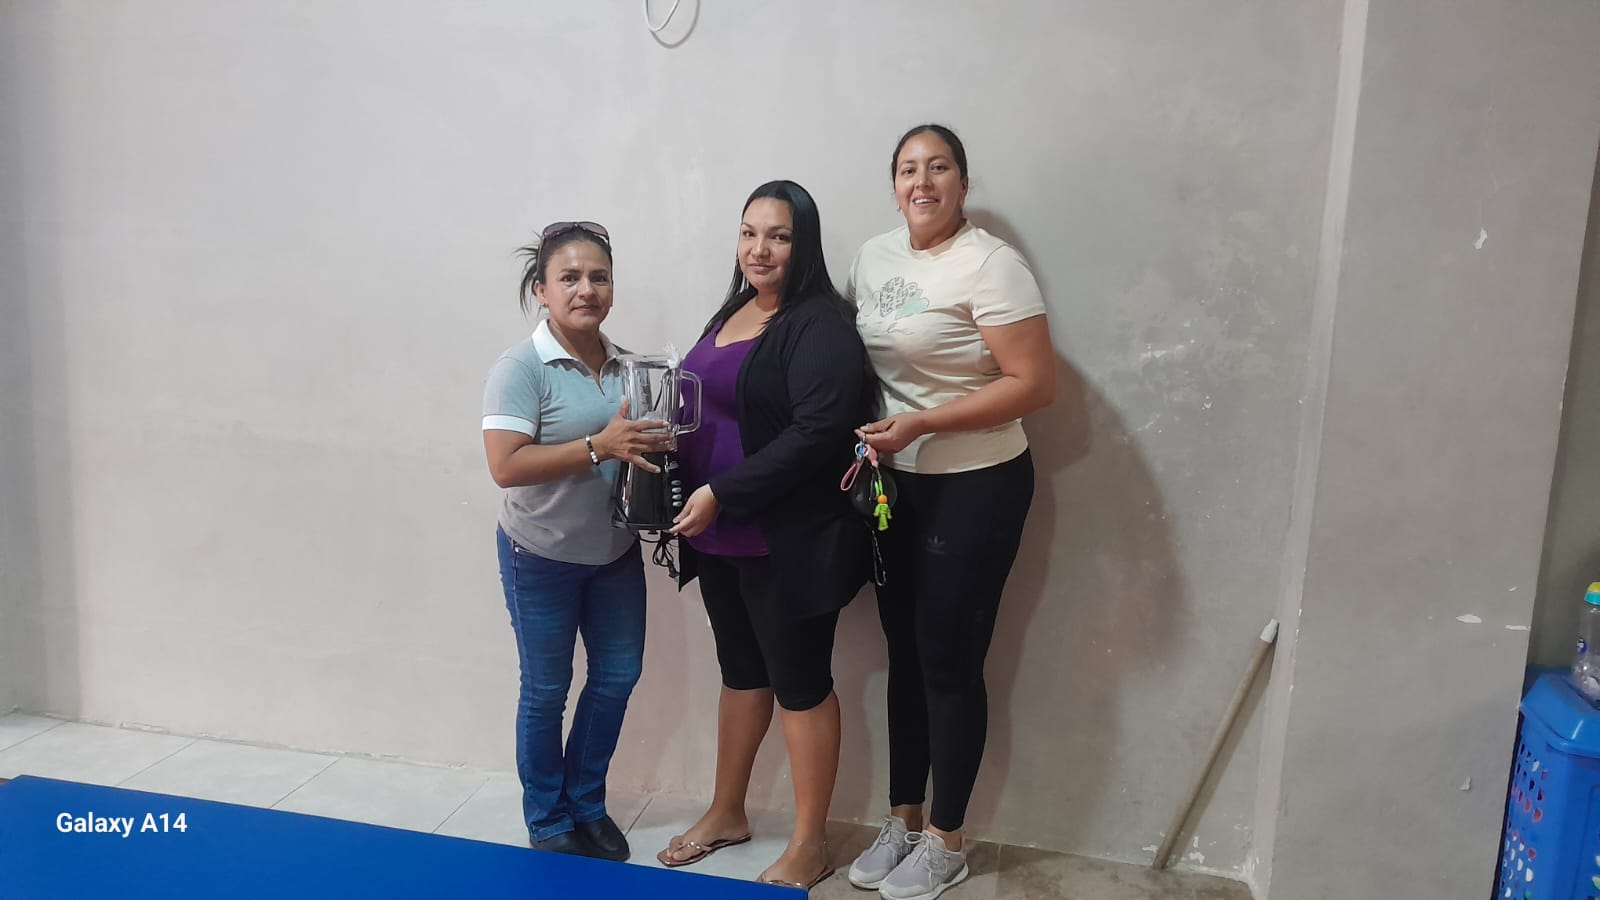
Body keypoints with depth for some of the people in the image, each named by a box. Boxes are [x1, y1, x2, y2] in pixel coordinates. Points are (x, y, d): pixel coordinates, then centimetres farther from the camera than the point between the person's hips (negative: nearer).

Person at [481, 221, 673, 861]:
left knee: (617, 676, 14)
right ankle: (549, 823, 30)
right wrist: (599, 447, -31)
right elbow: (506, 467, -26)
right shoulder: (521, 367, -17)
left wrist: (653, 446, -8)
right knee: (547, 692, 9)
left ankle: (586, 803, 36)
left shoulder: (624, 365, 1)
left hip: (615, 551, 6)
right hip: (542, 556, -6)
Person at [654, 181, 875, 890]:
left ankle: (809, 846, 22)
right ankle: (727, 813, 37)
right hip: (718, 535, 8)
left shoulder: (820, 325, -14)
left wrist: (722, 494, -22)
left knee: (800, 682, 5)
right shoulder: (731, 313, 12)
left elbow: (817, 432, -23)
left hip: (788, 541, -8)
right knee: (740, 670, 20)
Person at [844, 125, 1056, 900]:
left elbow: (1035, 385, -19)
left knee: (949, 662, 3)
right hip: (894, 485, 6)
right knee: (904, 654, 15)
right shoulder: (873, 257, 7)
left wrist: (920, 423, -22)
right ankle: (901, 820, 31)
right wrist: (858, 438, -1)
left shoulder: (989, 264, -14)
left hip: (974, 489, -6)